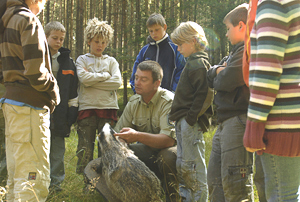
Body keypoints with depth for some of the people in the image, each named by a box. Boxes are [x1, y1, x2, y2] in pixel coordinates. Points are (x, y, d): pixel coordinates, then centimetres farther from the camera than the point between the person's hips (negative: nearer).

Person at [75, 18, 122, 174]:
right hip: (87, 107, -1)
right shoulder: (82, 59, 12)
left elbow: (117, 82, -1)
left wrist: (93, 81, -5)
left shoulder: (111, 61, 16)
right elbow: (83, 77, -8)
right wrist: (105, 76, -2)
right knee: (85, 149, -4)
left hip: (108, 108, 1)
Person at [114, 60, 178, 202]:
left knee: (168, 156, -38)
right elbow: (119, 133, 5)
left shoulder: (168, 102, -20)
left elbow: (169, 139, -32)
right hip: (148, 150, 6)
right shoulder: (134, 102, 1)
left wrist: (138, 136, -44)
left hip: (168, 150, -6)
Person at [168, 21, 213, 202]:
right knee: (182, 165, 15)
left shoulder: (198, 63, -13)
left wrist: (191, 117, -21)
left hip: (191, 123, -10)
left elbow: (206, 94, -21)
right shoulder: (193, 63, 18)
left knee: (193, 165, -7)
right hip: (184, 122, 10)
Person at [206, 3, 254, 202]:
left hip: (239, 121, -11)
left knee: (235, 184, -11)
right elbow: (210, 77, 19)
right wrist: (218, 70, -4)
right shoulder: (237, 51, 22)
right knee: (215, 179, 14)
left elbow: (227, 81, -19)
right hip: (225, 123, 11)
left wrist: (218, 77, 4)